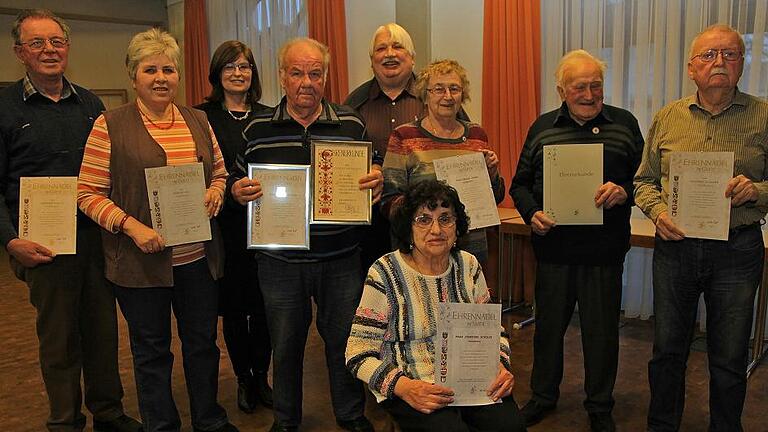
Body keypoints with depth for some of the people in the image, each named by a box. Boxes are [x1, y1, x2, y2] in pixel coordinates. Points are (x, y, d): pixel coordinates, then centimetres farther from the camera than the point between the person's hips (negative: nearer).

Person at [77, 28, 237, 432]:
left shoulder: (197, 121, 8)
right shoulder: (110, 124, -5)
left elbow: (219, 172, 17)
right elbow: (88, 193, -6)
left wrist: (216, 191, -5)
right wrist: (131, 226, -19)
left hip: (199, 258, 4)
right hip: (141, 261, -4)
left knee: (203, 342, 16)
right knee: (152, 352, 11)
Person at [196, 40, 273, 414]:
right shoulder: (202, 116, 1)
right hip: (224, 225, -1)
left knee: (262, 305, 6)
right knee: (233, 306, 8)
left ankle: (261, 377, 24)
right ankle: (244, 379, 25)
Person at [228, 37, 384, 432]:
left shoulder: (351, 125, 2)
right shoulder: (257, 129, 2)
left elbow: (374, 171, 8)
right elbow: (237, 181, 8)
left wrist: (376, 179, -15)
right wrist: (237, 191, -15)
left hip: (340, 260, 0)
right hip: (279, 261, 0)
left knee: (344, 339, 13)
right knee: (285, 344, 14)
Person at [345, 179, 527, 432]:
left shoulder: (468, 265, 7)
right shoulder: (386, 274, -8)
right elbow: (359, 354, -9)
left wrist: (501, 366, -5)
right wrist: (404, 387, -25)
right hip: (410, 386, -3)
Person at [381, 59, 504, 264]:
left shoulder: (477, 135, 8)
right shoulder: (404, 137, -4)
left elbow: (495, 199, 14)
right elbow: (388, 202, -7)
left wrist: (492, 172, -5)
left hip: (473, 247, 4)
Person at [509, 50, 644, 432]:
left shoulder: (624, 124, 4)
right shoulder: (542, 127, 6)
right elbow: (521, 183, 9)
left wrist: (624, 192, -17)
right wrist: (532, 213, -9)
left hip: (605, 250, -1)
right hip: (553, 247, 1)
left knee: (602, 331, 9)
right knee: (548, 325, 13)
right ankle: (543, 396, 33)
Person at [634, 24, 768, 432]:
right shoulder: (668, 117, 6)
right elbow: (644, 180, 9)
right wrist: (658, 211, -9)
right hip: (675, 246, 2)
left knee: (729, 359, 10)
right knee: (668, 348, 13)